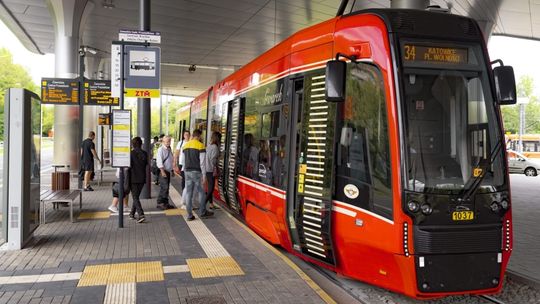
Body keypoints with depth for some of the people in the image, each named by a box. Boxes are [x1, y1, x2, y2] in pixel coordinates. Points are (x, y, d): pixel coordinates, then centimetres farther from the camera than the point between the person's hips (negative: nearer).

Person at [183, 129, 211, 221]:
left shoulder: (186, 145, 11)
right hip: (197, 172, -5)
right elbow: (202, 162, -10)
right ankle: (202, 212, 16)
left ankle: (189, 215, 7)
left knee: (188, 193, 6)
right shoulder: (200, 145, -7)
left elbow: (184, 161, 15)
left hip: (187, 172, 5)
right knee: (200, 192, 8)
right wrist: (204, 175, -6)